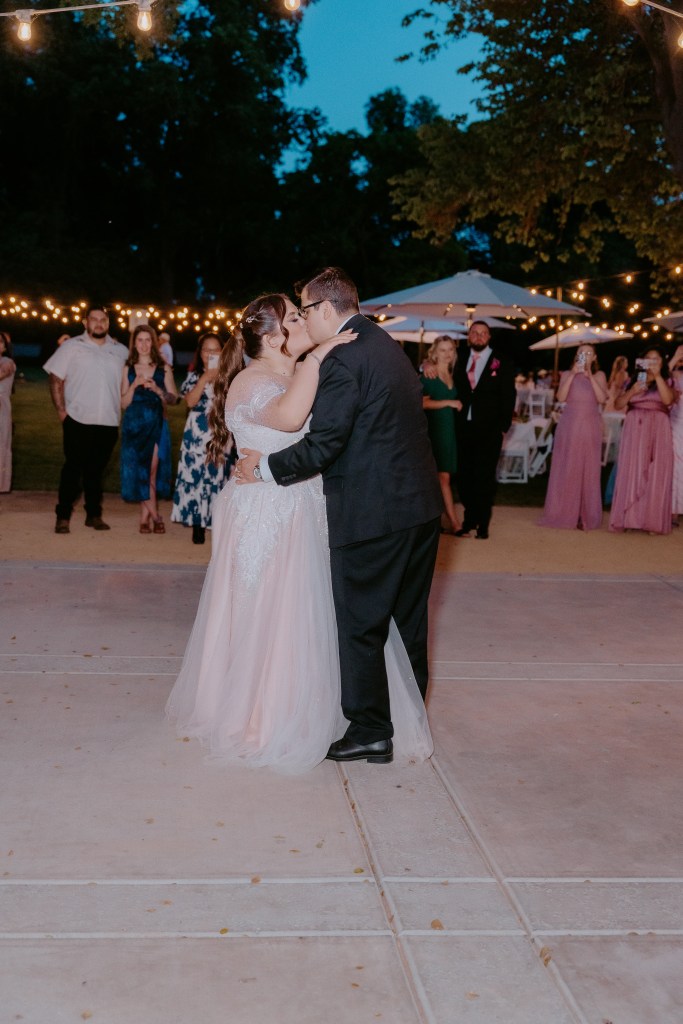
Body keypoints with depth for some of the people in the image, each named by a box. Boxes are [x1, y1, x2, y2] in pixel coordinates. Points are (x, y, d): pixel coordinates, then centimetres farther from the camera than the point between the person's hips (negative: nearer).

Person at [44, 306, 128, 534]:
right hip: (78, 421, -3)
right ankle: (63, 516, 7)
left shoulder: (121, 351, 10)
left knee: (96, 469, 11)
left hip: (109, 422, 3)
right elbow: (56, 380, 1)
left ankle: (94, 514, 21)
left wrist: (125, 413, 5)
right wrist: (62, 412, -6)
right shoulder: (71, 347, 2)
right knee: (73, 468, 0)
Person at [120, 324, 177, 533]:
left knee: (152, 471, -8)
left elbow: (173, 398, 2)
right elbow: (123, 403, 4)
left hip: (156, 424, -1)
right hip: (134, 424, 1)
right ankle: (155, 516, 10)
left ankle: (145, 516, 2)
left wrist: (157, 389, -15)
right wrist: (134, 385, -12)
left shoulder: (163, 368, 5)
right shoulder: (128, 369, 7)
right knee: (139, 471, 0)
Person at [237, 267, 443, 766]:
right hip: (421, 503, 9)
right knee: (408, 618, 19)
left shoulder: (343, 360, -15)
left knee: (361, 626, 3)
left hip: (372, 512, -9)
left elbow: (323, 445, -18)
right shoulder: (389, 346, 13)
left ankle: (371, 732, 10)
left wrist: (265, 467, -4)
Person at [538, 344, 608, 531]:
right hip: (569, 425, 0)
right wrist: (573, 374, -10)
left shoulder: (599, 375, 9)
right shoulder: (567, 374, 9)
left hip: (590, 427, 0)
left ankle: (586, 516, 3)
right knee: (566, 470, 0)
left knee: (589, 471, 0)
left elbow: (602, 399, -7)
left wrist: (590, 376, -10)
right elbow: (561, 397, -7)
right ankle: (564, 514, 5)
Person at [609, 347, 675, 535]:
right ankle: (626, 519, -1)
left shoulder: (666, 383, 10)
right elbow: (618, 404, 6)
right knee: (631, 473, -2)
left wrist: (657, 375, -14)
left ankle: (652, 521, -2)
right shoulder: (633, 381, 14)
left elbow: (668, 400, -11)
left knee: (655, 476, -4)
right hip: (634, 430, 1)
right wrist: (632, 391, -10)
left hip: (657, 431, -1)